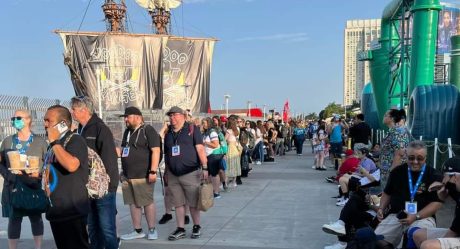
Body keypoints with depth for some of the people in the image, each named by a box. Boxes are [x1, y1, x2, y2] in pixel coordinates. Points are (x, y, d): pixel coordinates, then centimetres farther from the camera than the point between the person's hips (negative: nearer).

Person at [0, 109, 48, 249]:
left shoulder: (40, 142, 1)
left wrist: (39, 174, -14)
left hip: (34, 186, -1)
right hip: (13, 186, 1)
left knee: (36, 217, 7)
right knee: (14, 218, 4)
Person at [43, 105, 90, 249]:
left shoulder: (75, 140, -12)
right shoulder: (54, 145, 15)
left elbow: (71, 165, -32)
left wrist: (54, 142, -22)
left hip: (72, 211, -9)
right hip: (56, 211, 9)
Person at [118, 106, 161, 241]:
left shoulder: (148, 130, -8)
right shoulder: (127, 131, 17)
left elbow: (156, 151, -15)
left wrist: (153, 171, -21)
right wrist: (123, 170, 22)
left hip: (143, 175, -8)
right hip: (128, 175, 8)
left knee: (147, 202, 0)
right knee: (133, 203, 10)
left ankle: (152, 230, 12)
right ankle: (138, 231, 18)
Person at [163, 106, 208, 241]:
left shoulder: (192, 129, -3)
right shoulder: (168, 133, 13)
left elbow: (200, 149, -9)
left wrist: (204, 167, -15)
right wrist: (166, 172, 19)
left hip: (191, 173, -5)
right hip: (173, 175, 5)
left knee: (193, 203, 4)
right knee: (178, 203, 9)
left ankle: (197, 227, 20)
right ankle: (180, 229, 18)